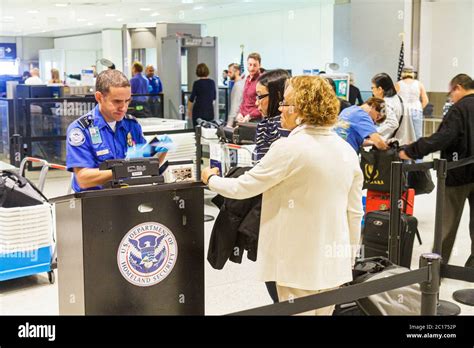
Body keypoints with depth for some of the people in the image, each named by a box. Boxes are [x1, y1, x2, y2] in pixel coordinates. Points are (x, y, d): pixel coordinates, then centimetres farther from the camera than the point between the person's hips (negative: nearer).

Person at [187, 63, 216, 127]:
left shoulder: (197, 83, -9)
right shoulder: (212, 82, 3)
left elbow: (191, 99, -4)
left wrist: (189, 110, 8)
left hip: (198, 111, -4)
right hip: (210, 111, 4)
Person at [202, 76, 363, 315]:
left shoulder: (289, 148, -17)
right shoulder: (347, 151, 3)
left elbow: (242, 188, -10)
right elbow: (355, 212, 8)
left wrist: (210, 178, 10)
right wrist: (350, 259, 19)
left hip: (300, 265, -6)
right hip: (334, 263, 7)